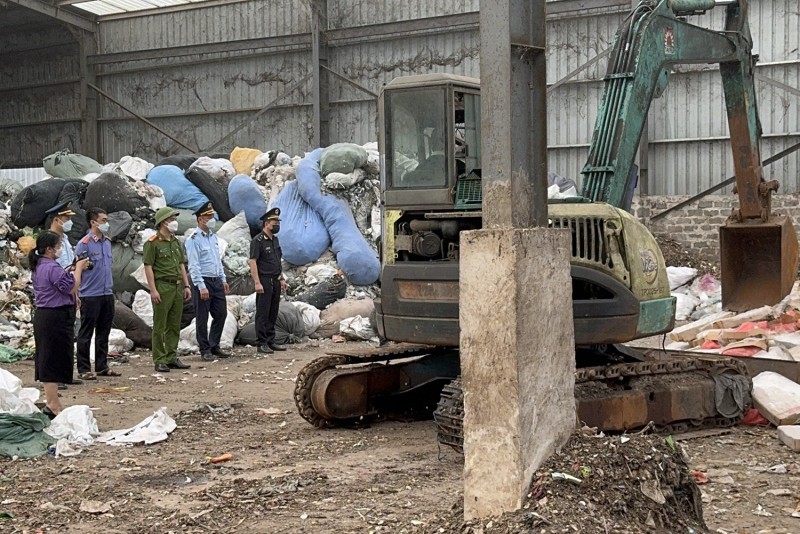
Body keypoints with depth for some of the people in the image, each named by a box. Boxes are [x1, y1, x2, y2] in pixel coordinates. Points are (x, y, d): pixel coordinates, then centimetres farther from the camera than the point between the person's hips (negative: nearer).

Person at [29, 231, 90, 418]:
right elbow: (71, 288, -18)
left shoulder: (38, 267, 11)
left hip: (42, 316, 10)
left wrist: (70, 270, 11)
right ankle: (53, 405, -4)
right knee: (54, 360, -6)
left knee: (47, 360, 15)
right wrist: (78, 269, -6)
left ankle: (51, 400, 24)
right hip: (56, 318, -10)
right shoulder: (52, 268, -20)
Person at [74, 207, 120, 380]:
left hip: (107, 294, 7)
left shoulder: (107, 242, 11)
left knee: (104, 333, 13)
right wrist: (77, 295, -12)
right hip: (90, 295, -7)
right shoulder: (84, 244, -12)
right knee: (86, 334, 1)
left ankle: (102, 366, 22)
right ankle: (84, 369, 7)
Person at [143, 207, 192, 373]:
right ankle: (159, 361, 1)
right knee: (160, 326, -2)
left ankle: (172, 358, 17)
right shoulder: (152, 243, -7)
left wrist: (186, 286, 13)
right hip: (162, 286, -7)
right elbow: (148, 267, -11)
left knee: (174, 325, 10)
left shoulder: (176, 242, 16)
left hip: (177, 287, 7)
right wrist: (153, 290, -17)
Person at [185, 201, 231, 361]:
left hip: (216, 281, 8)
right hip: (202, 282, -8)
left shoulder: (213, 236, 13)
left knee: (221, 314, 9)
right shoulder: (193, 239, -12)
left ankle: (214, 346, 21)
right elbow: (193, 265, -17)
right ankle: (205, 350, 10)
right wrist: (201, 287, -21)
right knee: (202, 318, 1)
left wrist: (223, 279, 16)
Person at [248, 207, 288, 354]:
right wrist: (257, 283, -20)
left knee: (273, 313, 10)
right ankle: (262, 344, 0)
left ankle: (271, 342, 16)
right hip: (264, 281, -8)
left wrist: (281, 278, 16)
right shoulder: (257, 241, -11)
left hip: (275, 281, 8)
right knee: (262, 314, -3)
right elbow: (252, 262, -15)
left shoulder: (275, 240, 14)